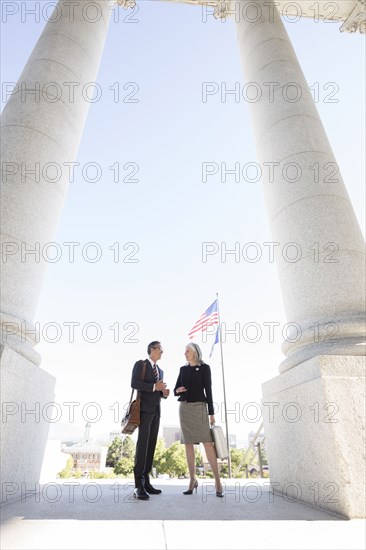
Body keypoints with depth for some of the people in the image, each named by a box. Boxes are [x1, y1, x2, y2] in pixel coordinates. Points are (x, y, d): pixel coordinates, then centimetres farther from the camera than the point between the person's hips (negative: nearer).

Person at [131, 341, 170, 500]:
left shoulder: (160, 371, 22)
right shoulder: (140, 364, -1)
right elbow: (134, 383, -15)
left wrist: (164, 393, 1)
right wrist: (154, 387, -17)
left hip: (156, 410, 8)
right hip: (144, 409, -8)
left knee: (151, 445, 4)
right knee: (143, 443, -15)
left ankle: (145, 482, 9)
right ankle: (139, 486, -15)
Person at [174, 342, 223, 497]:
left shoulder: (205, 368, -1)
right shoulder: (183, 369, 12)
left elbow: (208, 390, -5)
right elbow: (176, 389, 13)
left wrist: (211, 413, -8)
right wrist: (177, 390, -12)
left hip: (199, 407, -4)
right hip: (184, 408, 4)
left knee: (208, 443, -10)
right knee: (188, 444, 4)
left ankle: (217, 481, -3)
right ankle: (193, 480, 14)